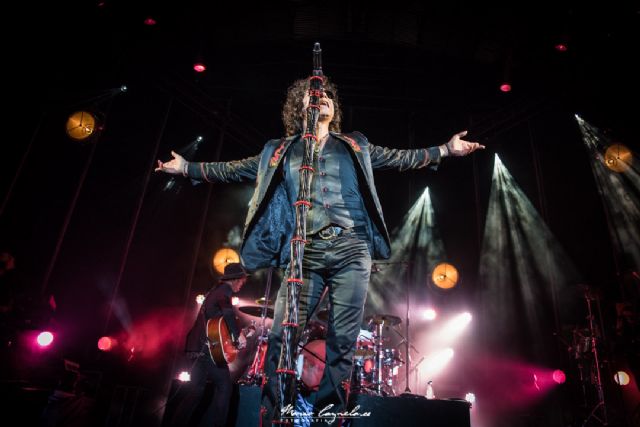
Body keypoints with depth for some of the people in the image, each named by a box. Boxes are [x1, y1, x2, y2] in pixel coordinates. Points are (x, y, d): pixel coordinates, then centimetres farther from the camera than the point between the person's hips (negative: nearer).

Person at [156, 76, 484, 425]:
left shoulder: (356, 146, 19)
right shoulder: (279, 153, 16)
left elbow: (399, 159, 22)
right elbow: (234, 170, 21)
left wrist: (446, 149, 18)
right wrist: (187, 167, 19)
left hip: (352, 248, 1)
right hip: (306, 253, 0)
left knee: (342, 340, -1)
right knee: (281, 336, -8)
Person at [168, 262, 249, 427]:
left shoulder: (215, 290, 25)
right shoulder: (225, 289, -4)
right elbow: (226, 309, -25)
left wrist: (234, 334, 29)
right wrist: (238, 334, -18)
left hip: (198, 347, 9)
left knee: (196, 389, 11)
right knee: (225, 386, 0)